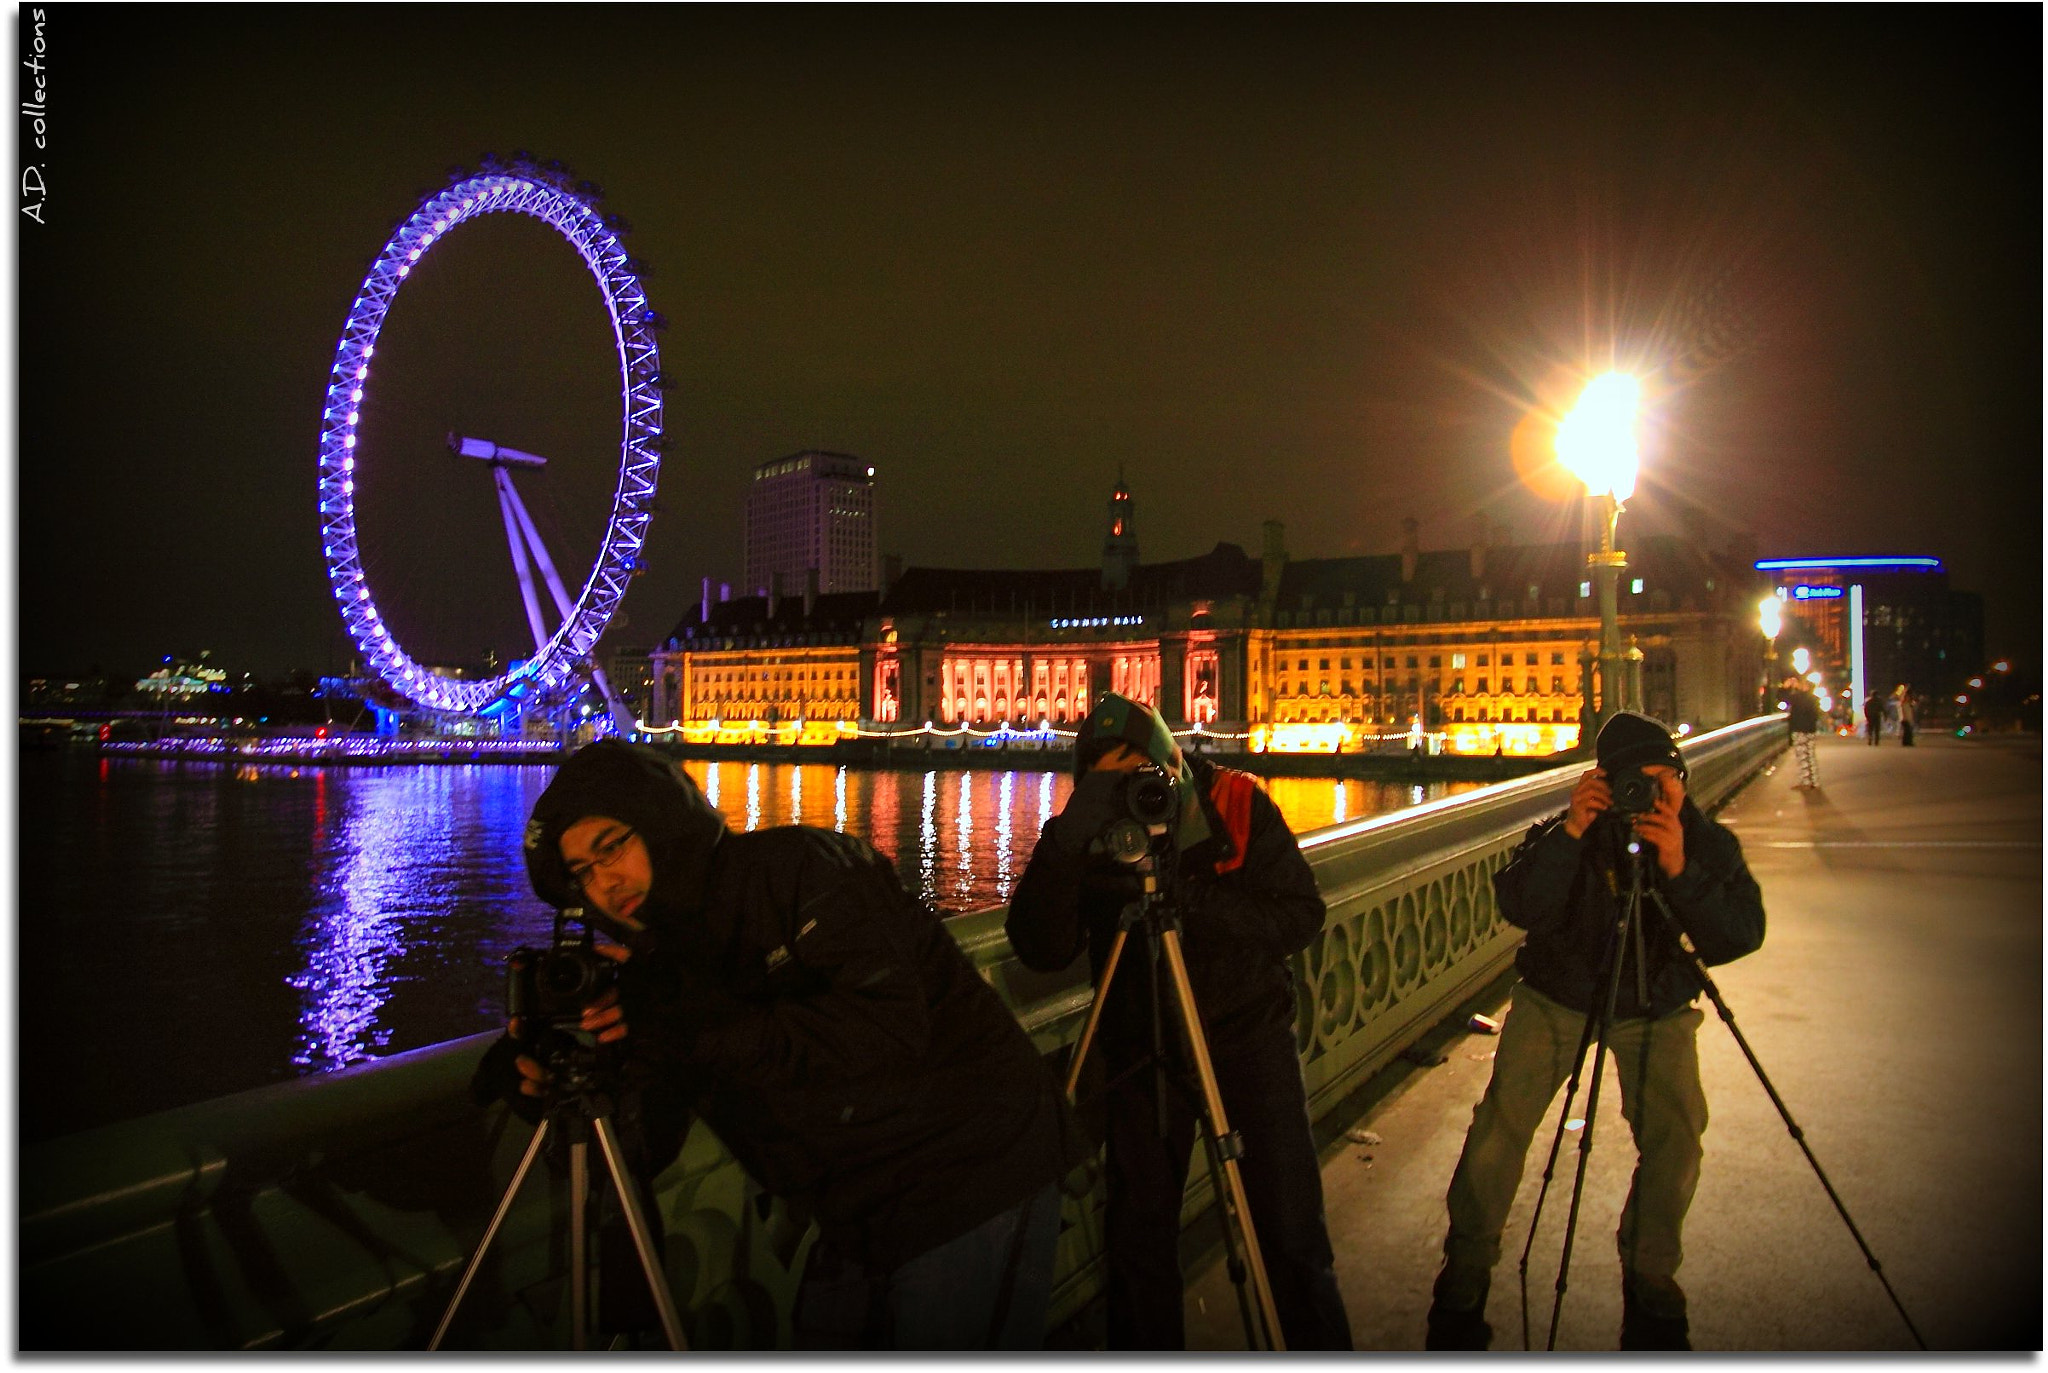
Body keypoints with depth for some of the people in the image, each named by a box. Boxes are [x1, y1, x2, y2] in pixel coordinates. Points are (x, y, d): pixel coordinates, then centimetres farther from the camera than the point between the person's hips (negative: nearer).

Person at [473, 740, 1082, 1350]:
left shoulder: (798, 867, -18)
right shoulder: (657, 969, 5)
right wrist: (552, 1092, -14)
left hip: (976, 1187, -7)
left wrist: (717, 1024, -30)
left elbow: (892, 1025, -30)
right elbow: (642, 1148, 4)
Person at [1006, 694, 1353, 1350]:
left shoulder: (1239, 805, -15)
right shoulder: (1089, 834, -14)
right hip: (1142, 1044, 1)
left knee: (1291, 1228, 3)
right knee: (1139, 1228, 8)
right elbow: (1041, 951, -24)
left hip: (1249, 1032, -1)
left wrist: (1194, 897, -31)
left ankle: (1323, 1351, 28)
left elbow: (1303, 917, -17)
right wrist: (1065, 839, -38)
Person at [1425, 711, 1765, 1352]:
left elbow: (1740, 937, -23)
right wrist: (1571, 833, -41)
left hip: (1658, 1009, 2)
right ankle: (1465, 1270, 12)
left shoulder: (1707, 843, -12)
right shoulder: (1567, 832, -19)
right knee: (1500, 1125, -11)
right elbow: (1521, 908, -32)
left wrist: (1679, 870, -37)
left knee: (1675, 1140, -14)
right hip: (1557, 999, -1)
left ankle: (1650, 1284, 15)